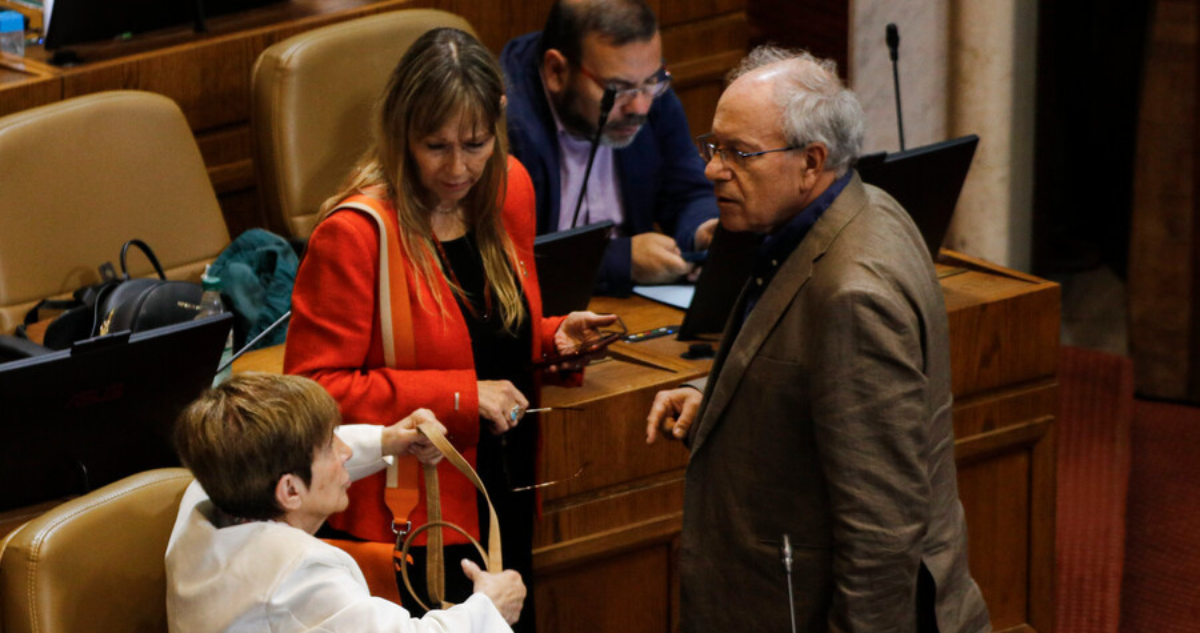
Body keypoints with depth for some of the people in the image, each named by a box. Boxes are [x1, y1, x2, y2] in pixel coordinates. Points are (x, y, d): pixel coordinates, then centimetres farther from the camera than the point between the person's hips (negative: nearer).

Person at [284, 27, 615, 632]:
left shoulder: (508, 187, 2)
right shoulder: (356, 232, -20)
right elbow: (314, 388, -20)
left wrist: (555, 336, -4)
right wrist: (460, 396, -22)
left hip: (505, 506, 7)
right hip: (410, 521, -7)